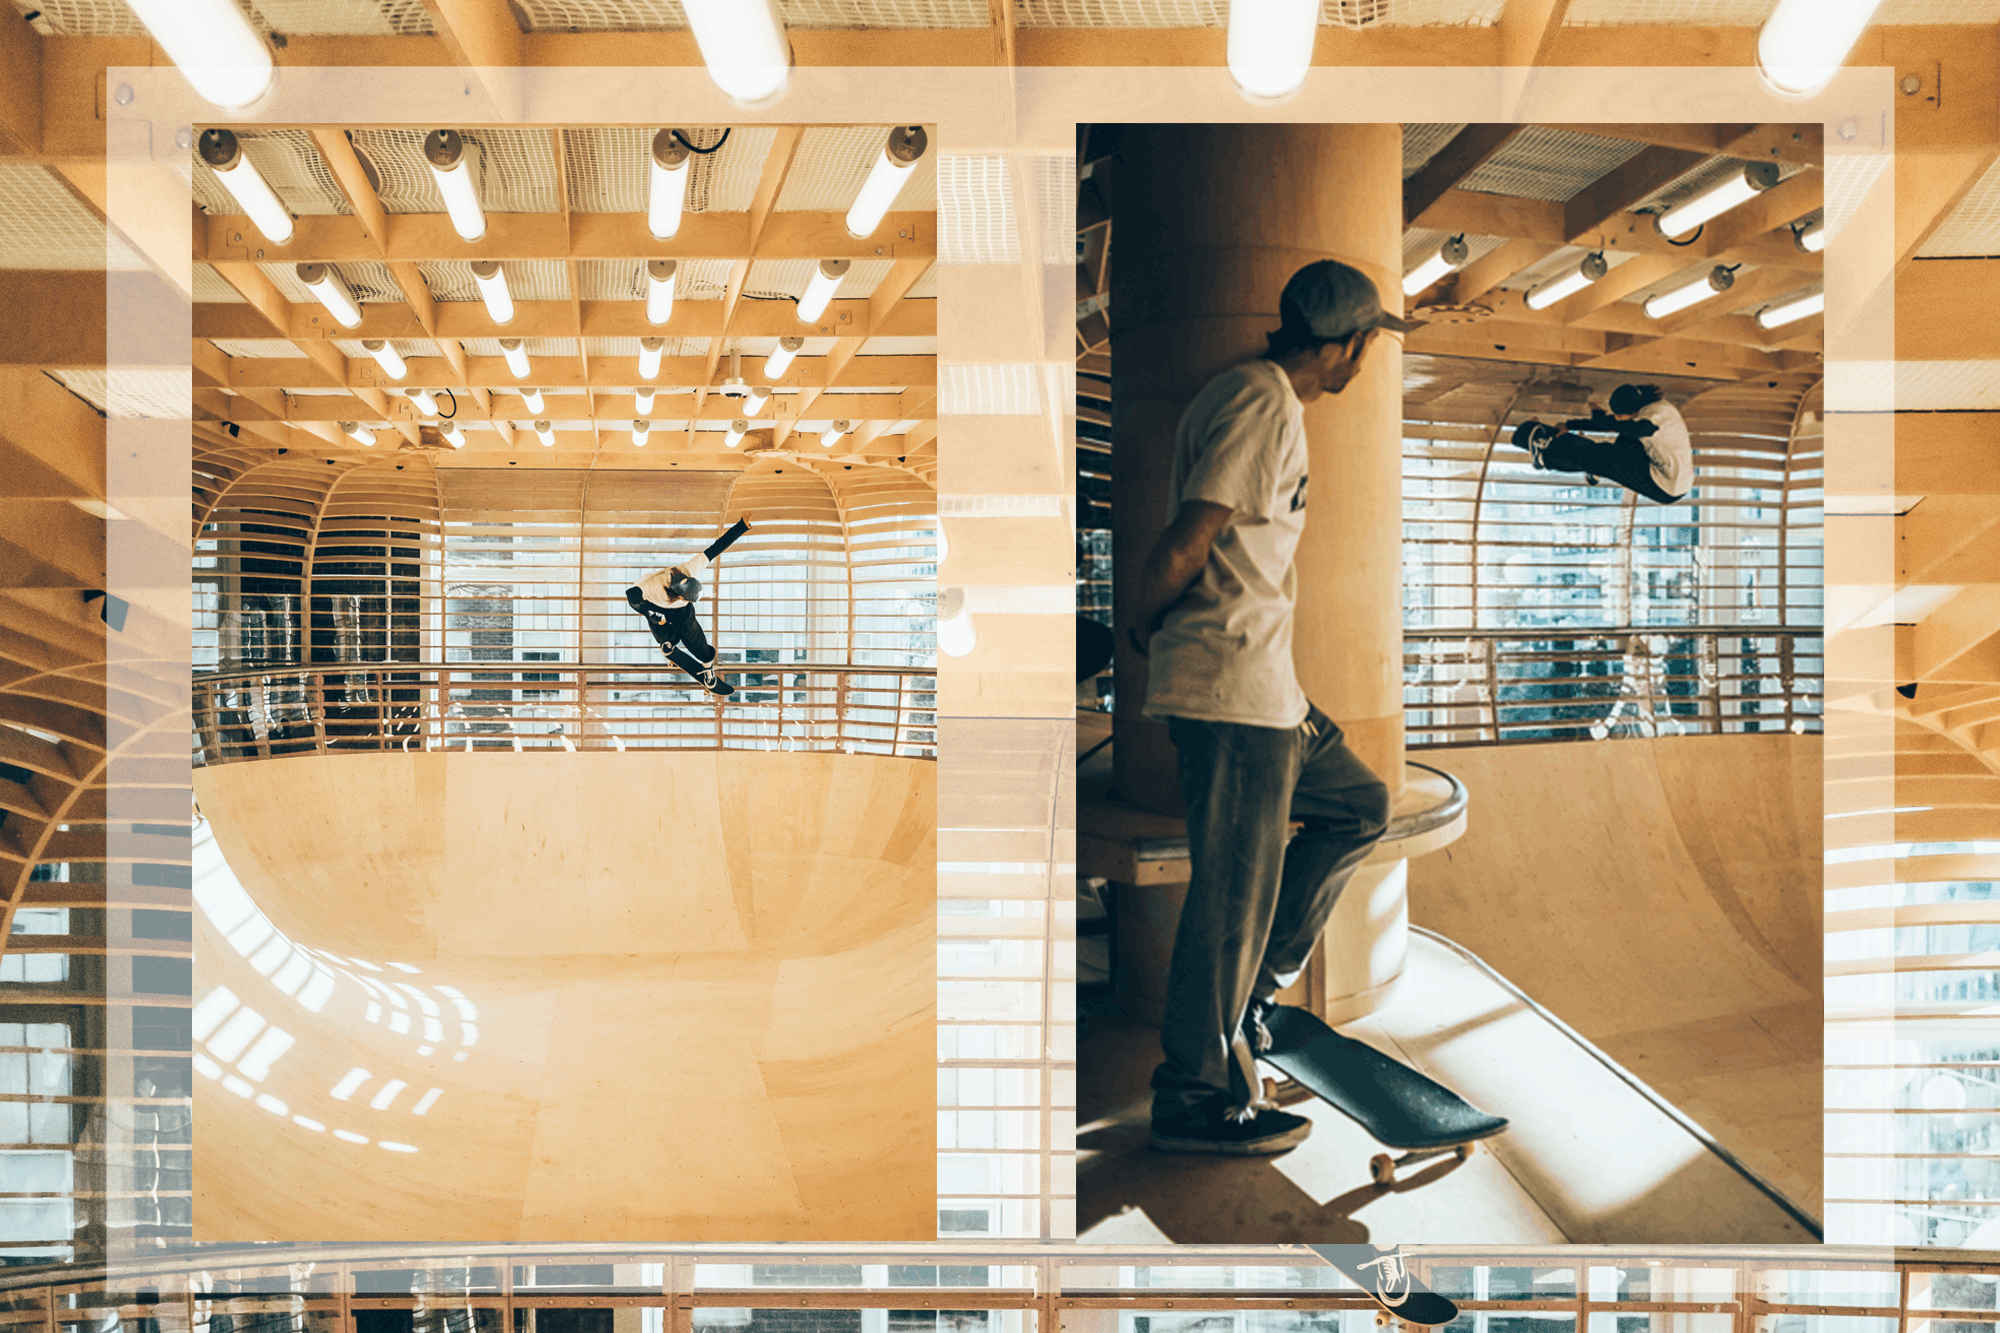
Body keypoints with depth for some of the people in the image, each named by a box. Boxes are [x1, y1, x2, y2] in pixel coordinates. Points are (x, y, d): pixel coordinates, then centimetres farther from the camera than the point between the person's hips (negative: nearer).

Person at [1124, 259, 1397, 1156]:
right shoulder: (1266, 406, -14)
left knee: (1359, 805, 20)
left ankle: (1249, 987, 20)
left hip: (1262, 687, 10)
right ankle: (1196, 1097, 8)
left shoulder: (1255, 394, 18)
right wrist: (1143, 631, -3)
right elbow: (1180, 552, -19)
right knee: (1234, 888, -3)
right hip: (1232, 687, -10)